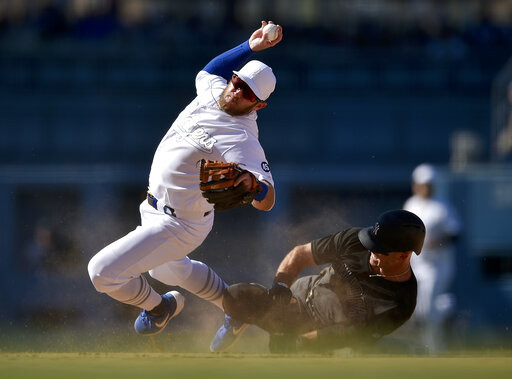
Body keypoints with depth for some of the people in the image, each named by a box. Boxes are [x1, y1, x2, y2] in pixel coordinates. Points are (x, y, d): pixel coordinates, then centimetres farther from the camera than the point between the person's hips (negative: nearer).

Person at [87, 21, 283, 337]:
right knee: (167, 269, 34)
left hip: (180, 225, -9)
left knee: (103, 272, -14)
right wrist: (250, 47, 7)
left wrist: (252, 181, -59)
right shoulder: (214, 92, -5)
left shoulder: (242, 140, -29)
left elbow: (267, 201, -36)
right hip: (154, 209, 9)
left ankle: (158, 307, 17)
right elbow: (208, 71, 20)